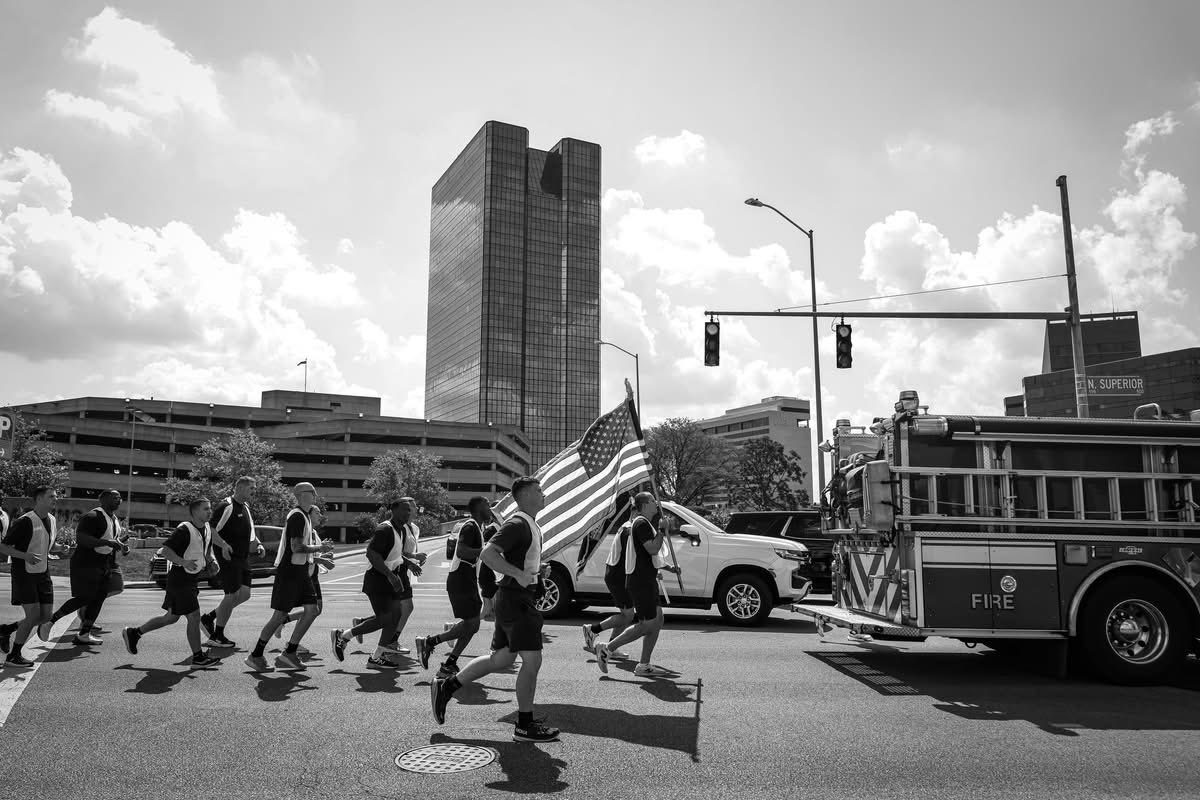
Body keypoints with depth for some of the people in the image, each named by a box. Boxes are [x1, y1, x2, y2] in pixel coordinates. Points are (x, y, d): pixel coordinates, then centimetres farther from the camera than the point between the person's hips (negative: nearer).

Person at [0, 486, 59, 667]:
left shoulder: (52, 521, 7)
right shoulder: (25, 522, -17)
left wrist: (46, 556, 11)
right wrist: (25, 556, -29)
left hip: (42, 574, 7)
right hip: (24, 575, -7)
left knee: (46, 616, 3)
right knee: (33, 614, -12)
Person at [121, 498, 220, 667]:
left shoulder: (206, 529, 8)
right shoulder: (184, 530, -18)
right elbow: (165, 550, -21)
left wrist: (212, 561, 5)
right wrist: (183, 562, -33)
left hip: (191, 579, 9)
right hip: (179, 579, -9)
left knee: (171, 617, 18)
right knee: (194, 617, -6)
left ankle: (134, 633, 33)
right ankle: (198, 657, 4)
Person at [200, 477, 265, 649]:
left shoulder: (246, 508, 16)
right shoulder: (226, 507, -14)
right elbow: (210, 530, -19)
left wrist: (258, 544, 9)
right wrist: (223, 545, -32)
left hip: (242, 557, 9)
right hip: (227, 557, -9)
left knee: (245, 594, 6)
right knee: (233, 595, -6)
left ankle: (209, 617, 23)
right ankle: (217, 637, 8)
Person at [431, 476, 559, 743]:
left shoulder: (531, 525, 17)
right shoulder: (517, 524, -15)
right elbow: (487, 554, -26)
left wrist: (537, 569, 15)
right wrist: (519, 574, -31)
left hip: (520, 598, 11)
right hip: (516, 599, -10)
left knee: (500, 659, 16)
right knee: (532, 660, -7)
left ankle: (446, 686, 26)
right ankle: (525, 725, 4)